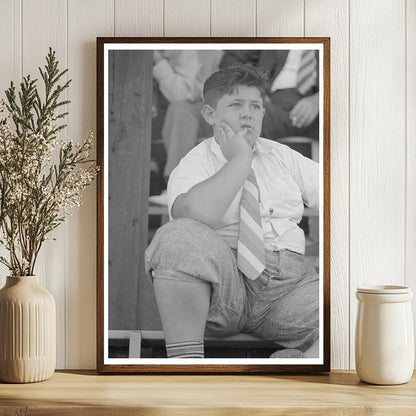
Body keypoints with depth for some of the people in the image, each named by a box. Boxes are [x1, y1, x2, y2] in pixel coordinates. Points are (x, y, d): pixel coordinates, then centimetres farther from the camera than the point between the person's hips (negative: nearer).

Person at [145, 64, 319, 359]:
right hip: (221, 280, -2)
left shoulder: (283, 156, 18)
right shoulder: (194, 164, 5)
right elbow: (195, 213, -19)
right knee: (179, 235, -35)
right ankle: (185, 358, -29)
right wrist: (240, 158, -8)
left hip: (289, 278, 2)